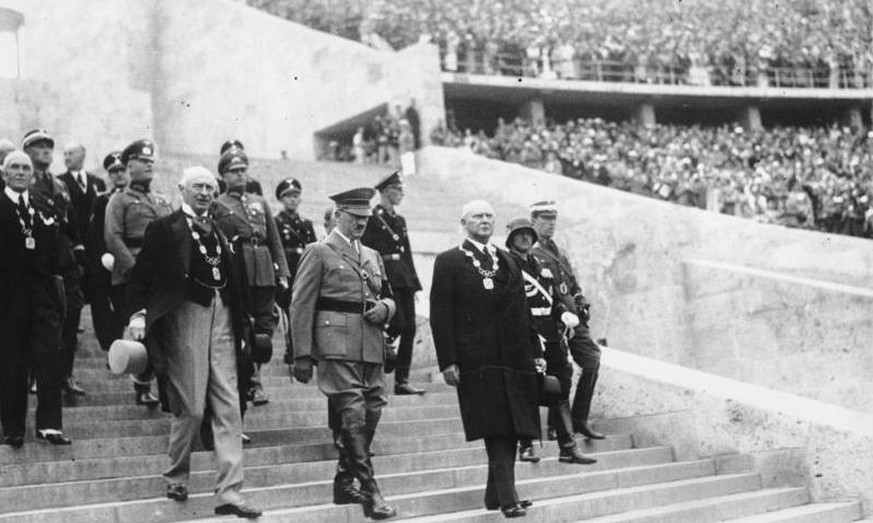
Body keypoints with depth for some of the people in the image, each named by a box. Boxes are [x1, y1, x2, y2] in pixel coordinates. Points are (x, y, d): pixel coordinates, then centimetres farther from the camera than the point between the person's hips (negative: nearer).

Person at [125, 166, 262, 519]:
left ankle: (229, 493, 2)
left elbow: (233, 279, 16)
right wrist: (138, 314, -18)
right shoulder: (165, 229, 0)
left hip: (222, 318, 5)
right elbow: (141, 275, -4)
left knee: (228, 408, 1)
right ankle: (176, 476, 23)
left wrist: (241, 326, 11)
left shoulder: (220, 230, 16)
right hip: (186, 315, -5)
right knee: (191, 408, -1)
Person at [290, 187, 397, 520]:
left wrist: (384, 308, 4)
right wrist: (302, 355, -9)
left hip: (371, 348, 7)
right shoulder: (319, 252, 2)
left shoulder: (372, 256, 21)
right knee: (353, 414, -12)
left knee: (371, 414, 6)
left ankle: (344, 484, 21)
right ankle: (370, 492, -10)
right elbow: (301, 306, -3)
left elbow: (388, 297, 30)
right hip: (336, 346, -7)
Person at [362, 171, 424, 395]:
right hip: (386, 277, -7)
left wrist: (415, 284, 15)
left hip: (404, 279, 8)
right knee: (398, 323, -15)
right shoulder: (372, 218, -4)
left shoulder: (400, 220, 20)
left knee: (410, 328, 2)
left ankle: (402, 380, 6)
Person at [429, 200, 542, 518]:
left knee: (510, 429, 8)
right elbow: (440, 316, -5)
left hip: (514, 358, 6)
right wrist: (448, 362, -12)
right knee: (496, 430, -10)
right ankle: (508, 499, -9)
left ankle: (496, 495, 21)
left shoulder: (507, 261, 19)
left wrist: (535, 353, 13)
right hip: (478, 360, -6)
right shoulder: (449, 262, 1)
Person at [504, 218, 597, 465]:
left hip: (551, 339, 7)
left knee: (561, 392, 6)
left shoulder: (542, 268, 18)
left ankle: (568, 448, 11)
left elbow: (556, 298, 22)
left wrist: (566, 313, 0)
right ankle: (526, 446, 11)